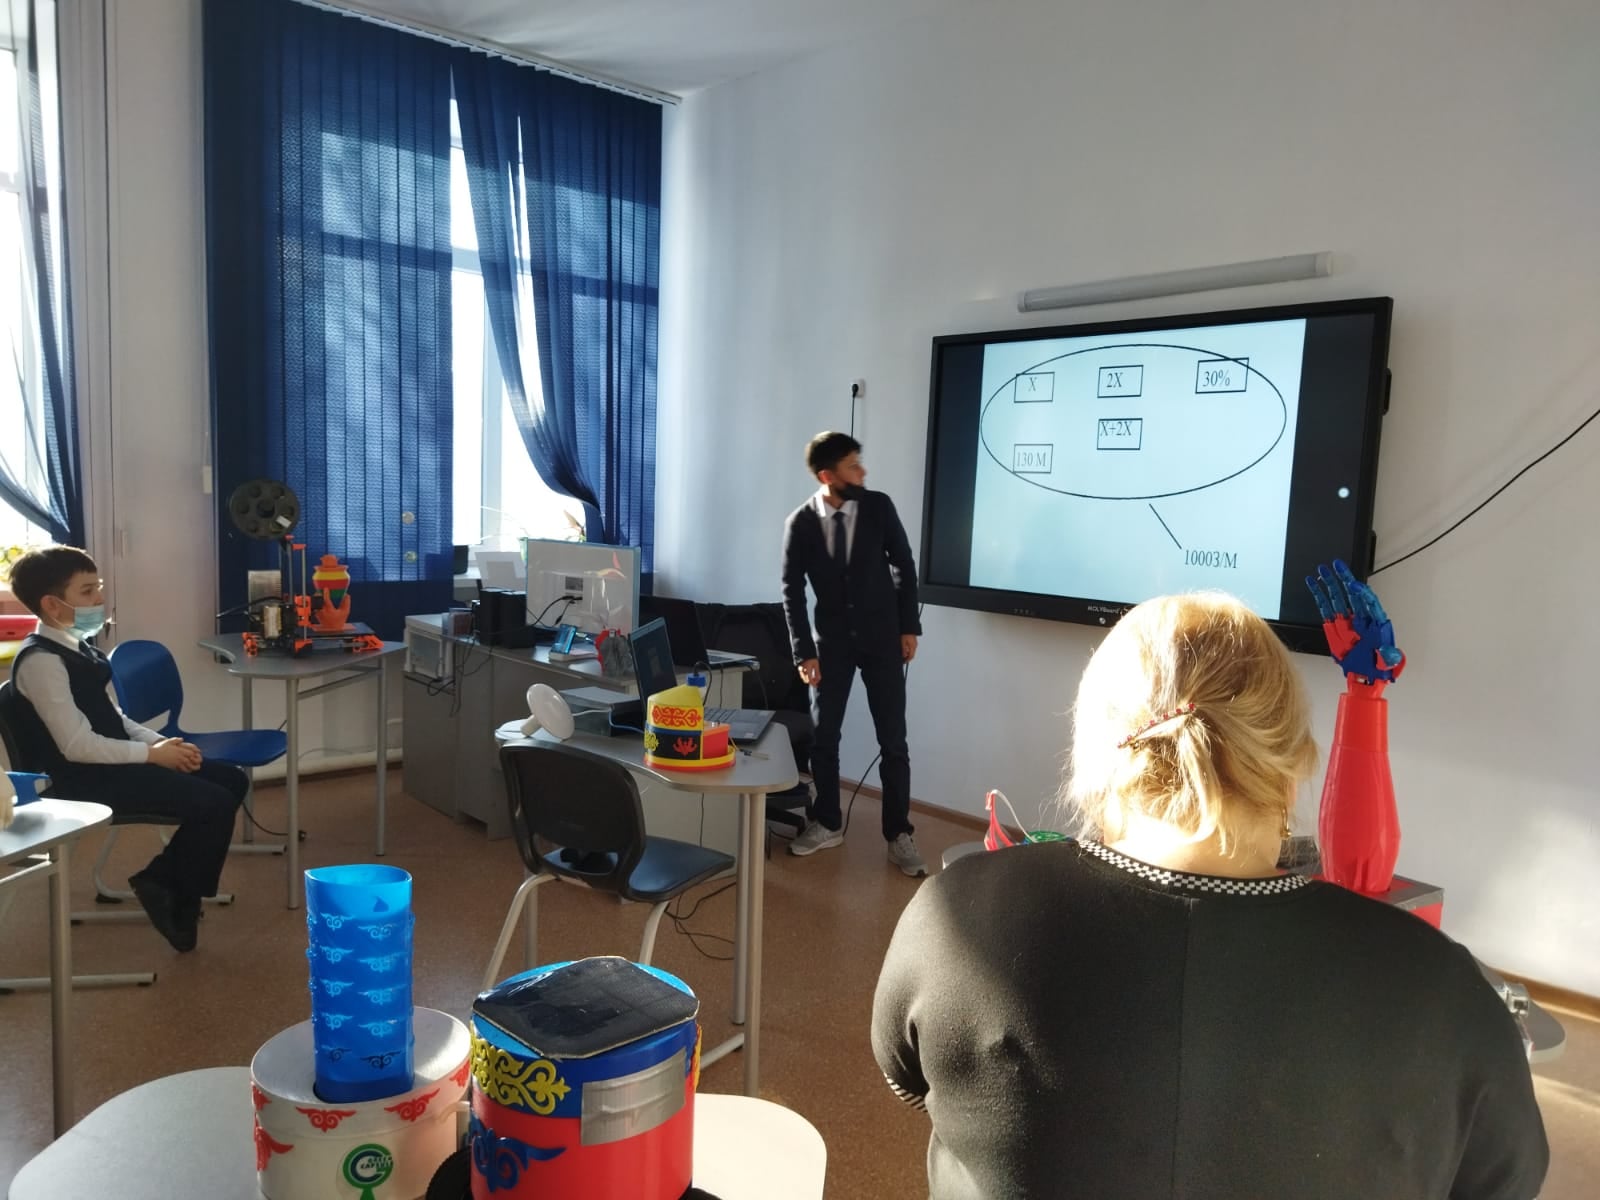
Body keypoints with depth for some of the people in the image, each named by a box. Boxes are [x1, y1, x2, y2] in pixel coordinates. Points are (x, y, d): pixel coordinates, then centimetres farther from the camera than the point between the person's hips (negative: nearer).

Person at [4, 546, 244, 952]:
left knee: (232, 780, 5)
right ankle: (180, 899, 4)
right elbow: (78, 746, -23)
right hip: (83, 778, -10)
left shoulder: (80, 647, 12)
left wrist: (163, 741, 0)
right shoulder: (41, 661, -18)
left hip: (112, 762, 10)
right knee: (214, 804, -19)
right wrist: (153, 753, -16)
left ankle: (163, 878, 10)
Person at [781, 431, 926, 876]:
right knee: (823, 736, 7)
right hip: (832, 640, 1)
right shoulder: (800, 523, -7)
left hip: (882, 637, 0)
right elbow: (792, 591, -3)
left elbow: (905, 566, 1)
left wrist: (909, 626, -3)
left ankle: (899, 835, 12)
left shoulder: (878, 506, -6)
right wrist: (804, 651, -7)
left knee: (893, 741, 1)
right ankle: (827, 824, 25)